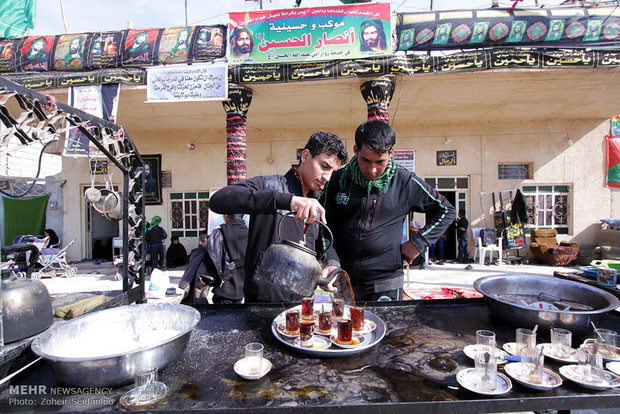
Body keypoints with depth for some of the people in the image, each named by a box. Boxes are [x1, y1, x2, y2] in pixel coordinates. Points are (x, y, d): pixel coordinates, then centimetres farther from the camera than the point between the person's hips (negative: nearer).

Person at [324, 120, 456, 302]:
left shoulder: (404, 182, -6)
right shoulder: (338, 180, -2)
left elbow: (445, 210, 7)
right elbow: (327, 227, 5)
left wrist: (418, 241, -4)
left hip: (386, 283, -2)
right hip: (343, 280, 2)